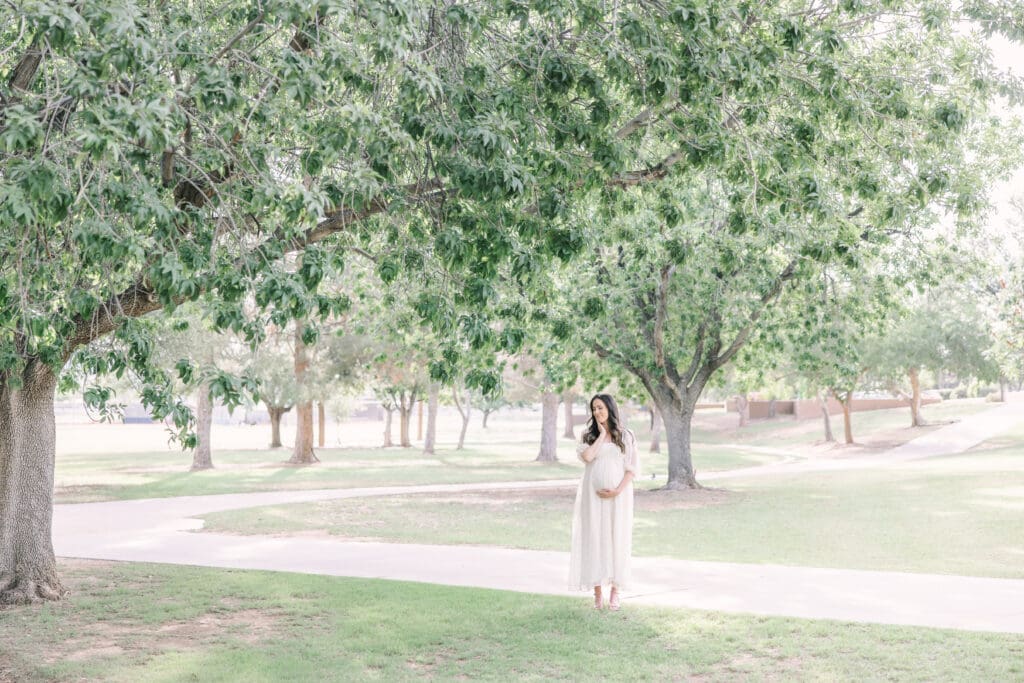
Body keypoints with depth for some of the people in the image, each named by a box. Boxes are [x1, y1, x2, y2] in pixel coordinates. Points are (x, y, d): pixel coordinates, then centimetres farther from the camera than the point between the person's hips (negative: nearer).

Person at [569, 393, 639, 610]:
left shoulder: (625, 436, 3)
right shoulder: (588, 435, 7)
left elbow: (633, 467, -1)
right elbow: (587, 456, -14)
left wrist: (617, 490, -12)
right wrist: (602, 434, -7)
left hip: (618, 496, -1)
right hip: (593, 495, 1)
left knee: (617, 539, 0)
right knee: (594, 538, -1)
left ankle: (615, 591, 6)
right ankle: (597, 592, 4)